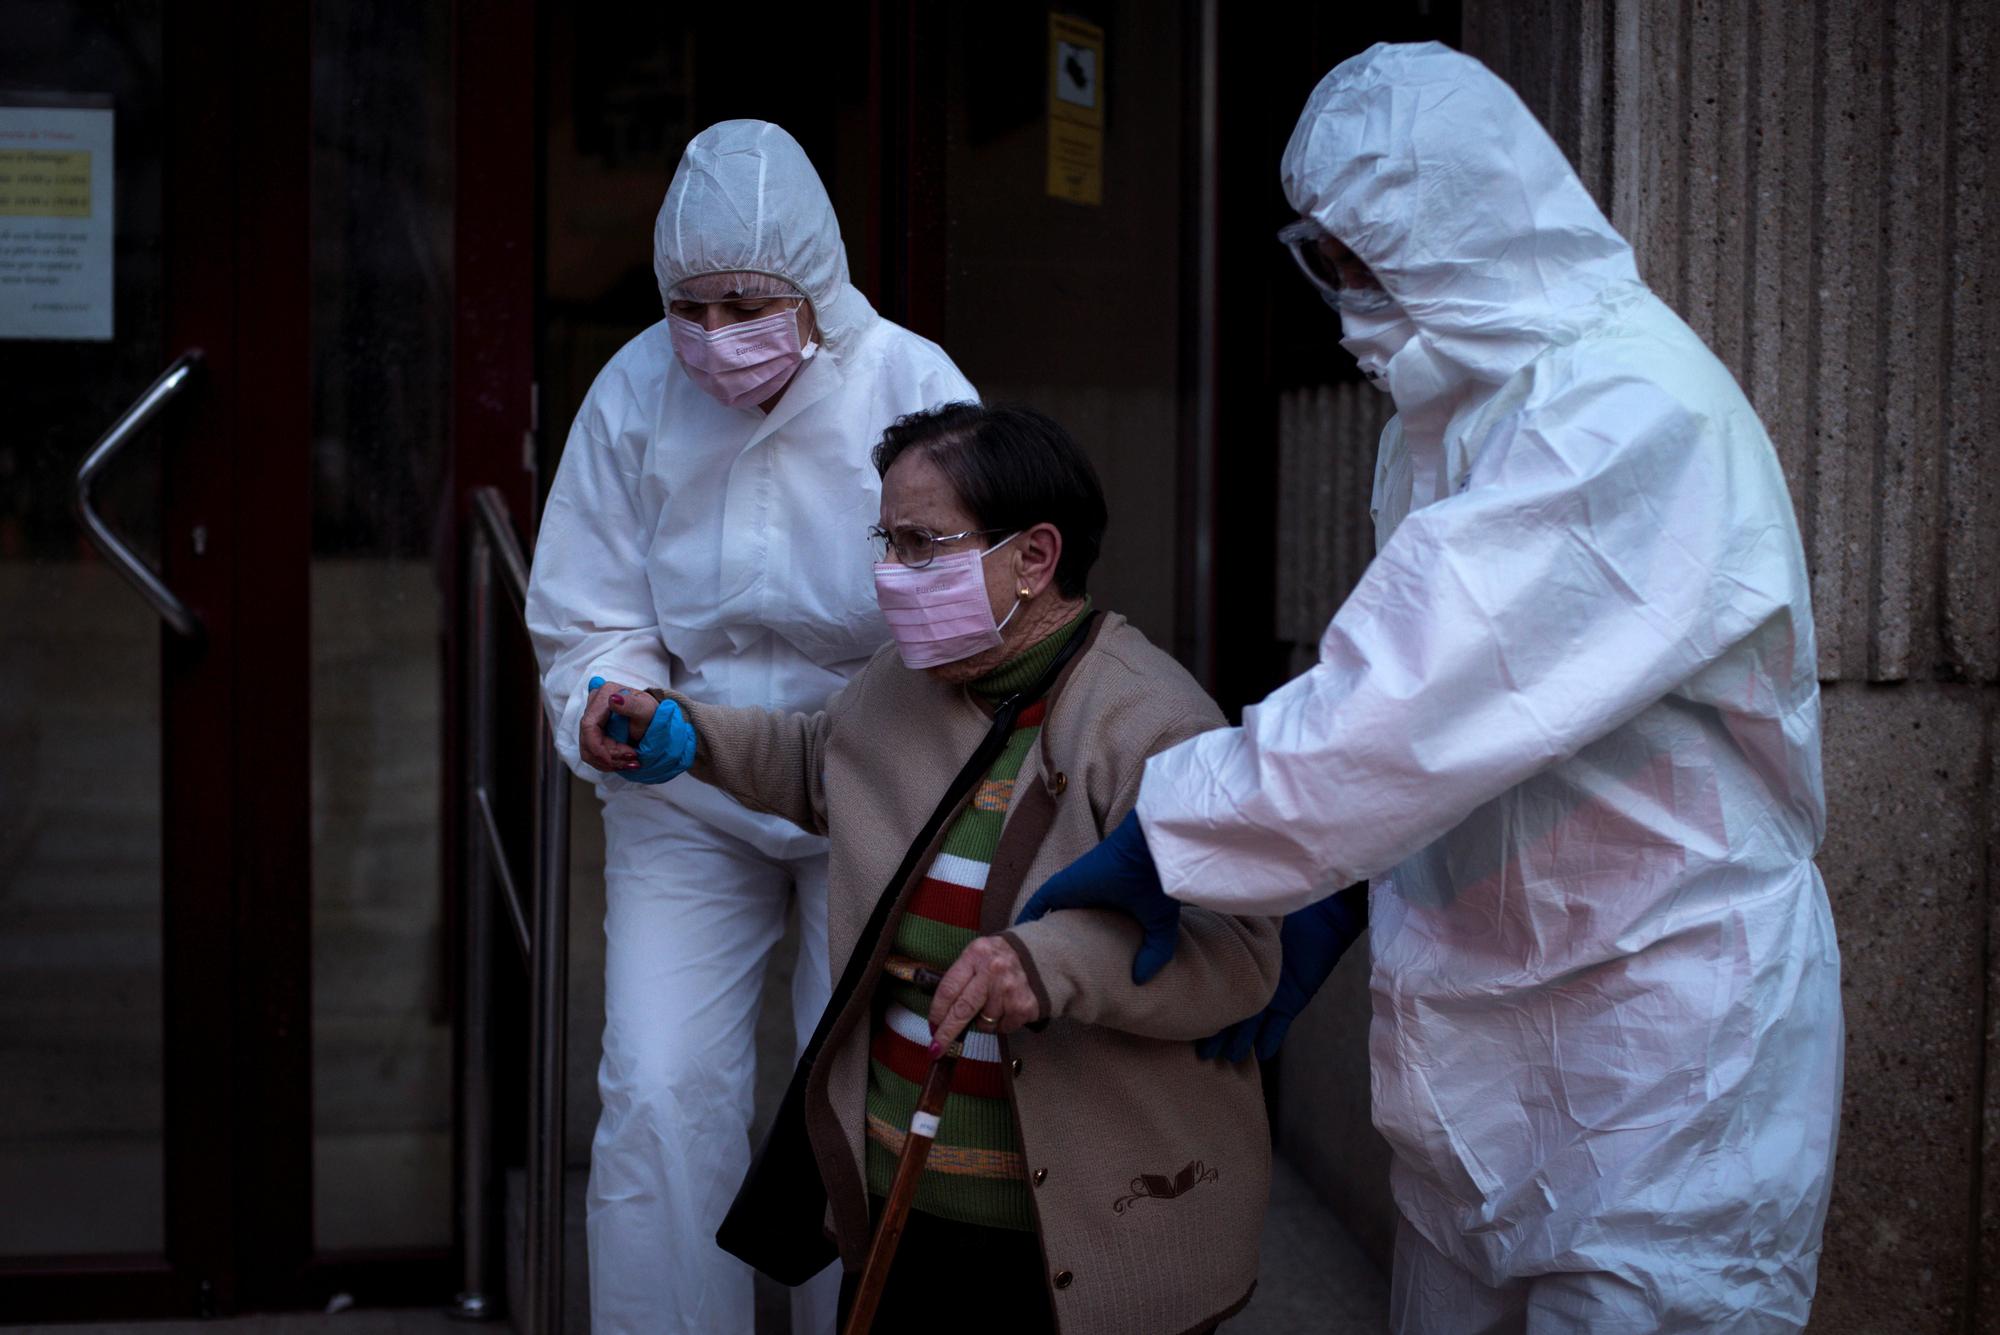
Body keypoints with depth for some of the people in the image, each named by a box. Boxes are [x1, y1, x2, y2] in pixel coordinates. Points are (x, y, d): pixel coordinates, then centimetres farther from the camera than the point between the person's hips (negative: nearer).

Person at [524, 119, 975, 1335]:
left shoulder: (912, 386, -13)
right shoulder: (636, 390, -8)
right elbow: (585, 615, 0)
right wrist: (607, 701, -21)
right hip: (684, 792, 2)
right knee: (660, 1093, -5)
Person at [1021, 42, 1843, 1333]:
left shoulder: (1633, 411, -21)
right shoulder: (1456, 411, 12)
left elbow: (1423, 706, -29)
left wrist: (1164, 842, -24)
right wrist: (1331, 900, 5)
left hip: (1665, 1025, -8)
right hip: (1481, 1023, 9)